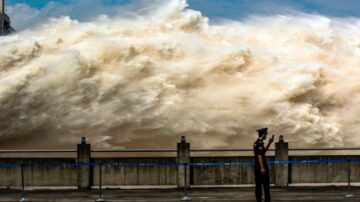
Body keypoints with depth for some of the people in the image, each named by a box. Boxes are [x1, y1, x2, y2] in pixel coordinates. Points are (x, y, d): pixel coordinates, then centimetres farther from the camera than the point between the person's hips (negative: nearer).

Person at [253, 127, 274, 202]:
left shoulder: (256, 143, 13)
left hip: (257, 167, 9)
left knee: (258, 185, 7)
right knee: (266, 185, -4)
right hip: (262, 167, -9)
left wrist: (269, 143, 23)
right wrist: (262, 168, -23)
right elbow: (259, 156, -21)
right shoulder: (260, 143, -15)